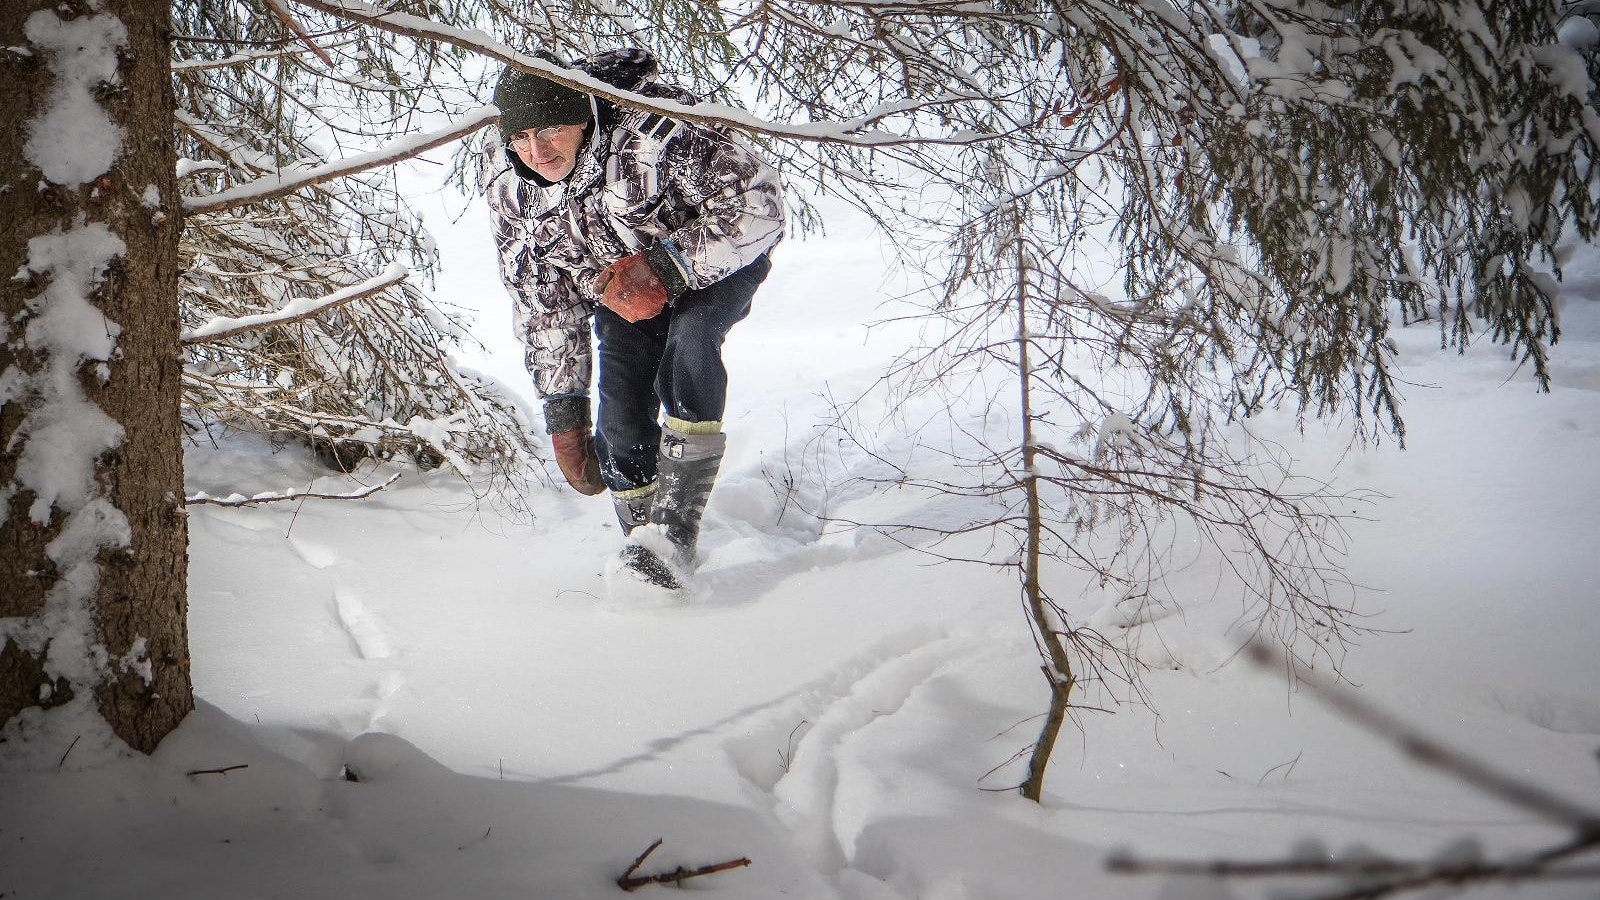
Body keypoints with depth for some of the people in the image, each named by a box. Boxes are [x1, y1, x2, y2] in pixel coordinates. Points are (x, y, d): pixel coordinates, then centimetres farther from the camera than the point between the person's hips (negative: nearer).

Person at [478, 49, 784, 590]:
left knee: (688, 339, -34)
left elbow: (758, 205, -33)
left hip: (718, 259, -4)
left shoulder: (651, 130, -37)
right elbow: (541, 301, -7)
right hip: (620, 282, 5)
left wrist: (663, 267, -40)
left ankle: (674, 531, -37)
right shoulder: (504, 180, -18)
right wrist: (562, 409, -7)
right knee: (622, 422, -10)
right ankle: (649, 568, 8)